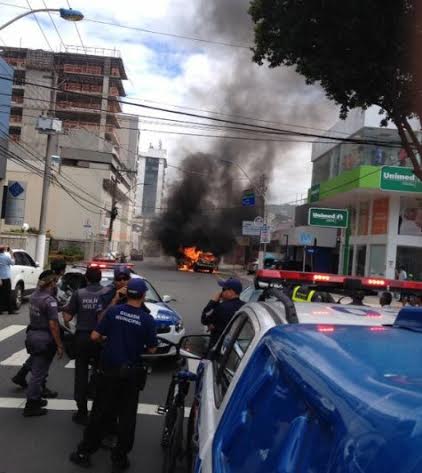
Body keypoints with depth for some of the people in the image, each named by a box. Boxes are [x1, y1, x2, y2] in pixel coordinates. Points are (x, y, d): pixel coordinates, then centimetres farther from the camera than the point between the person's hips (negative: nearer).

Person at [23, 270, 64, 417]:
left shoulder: (34, 295, 4)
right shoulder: (50, 301, -21)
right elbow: (53, 325, -21)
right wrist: (59, 345, -14)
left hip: (32, 334, 8)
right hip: (44, 338, -8)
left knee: (37, 370, 22)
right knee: (38, 373, 3)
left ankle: (35, 398, 35)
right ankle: (30, 406, 12)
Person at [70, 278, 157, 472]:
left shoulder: (113, 311, -7)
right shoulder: (147, 319, -10)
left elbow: (95, 336, -6)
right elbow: (151, 349, -4)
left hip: (108, 369, 1)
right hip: (131, 372, -1)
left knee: (100, 412, 12)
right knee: (127, 415, 10)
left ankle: (84, 452, 22)